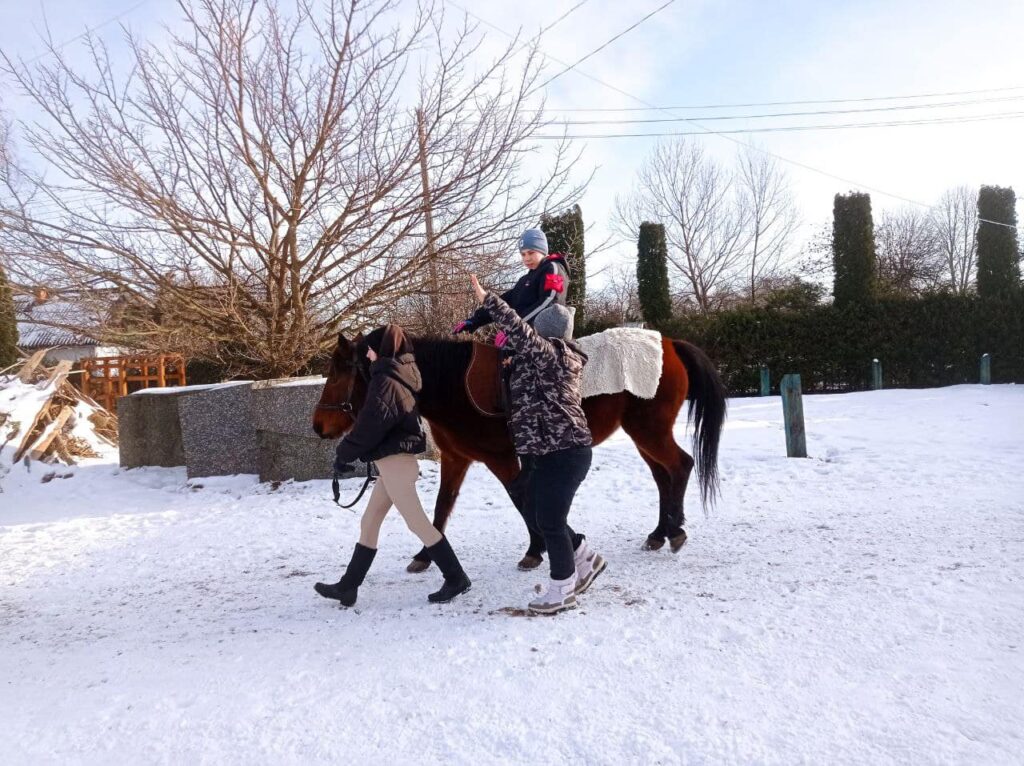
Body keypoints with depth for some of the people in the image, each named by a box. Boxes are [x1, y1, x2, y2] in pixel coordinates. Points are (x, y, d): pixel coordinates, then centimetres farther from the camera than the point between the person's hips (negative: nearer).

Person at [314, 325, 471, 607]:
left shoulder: (385, 381, -16)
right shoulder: (401, 377, 14)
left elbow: (369, 425, -19)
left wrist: (344, 453, -8)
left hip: (394, 462, -10)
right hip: (396, 461, 10)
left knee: (418, 524, -2)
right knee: (368, 523, 14)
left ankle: (456, 578, 7)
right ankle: (348, 586, 21)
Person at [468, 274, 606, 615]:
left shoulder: (550, 354, -15)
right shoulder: (564, 357, 13)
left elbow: (520, 332, -28)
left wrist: (486, 299, -28)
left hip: (562, 454, -10)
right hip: (547, 453, 10)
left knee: (550, 521, -1)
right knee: (536, 514, 17)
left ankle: (562, 591, 14)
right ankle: (586, 559, 31)